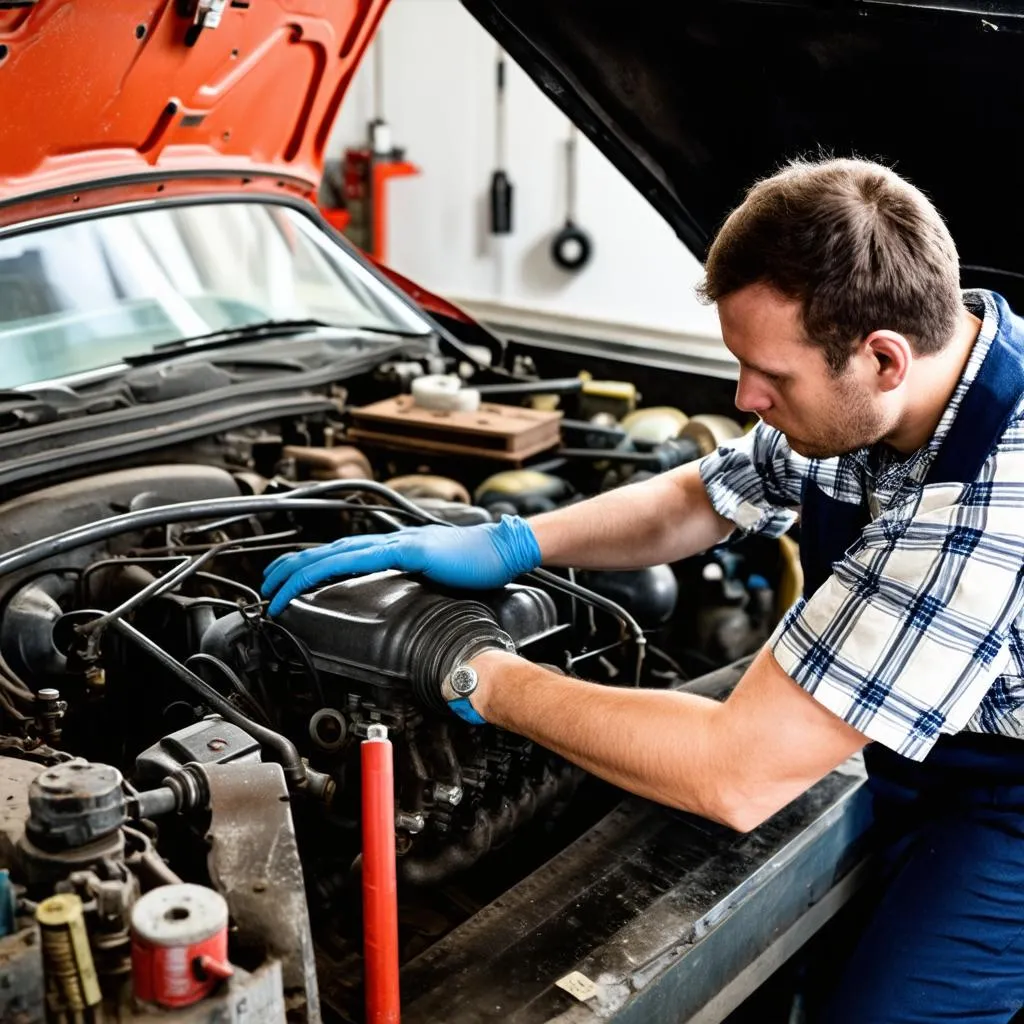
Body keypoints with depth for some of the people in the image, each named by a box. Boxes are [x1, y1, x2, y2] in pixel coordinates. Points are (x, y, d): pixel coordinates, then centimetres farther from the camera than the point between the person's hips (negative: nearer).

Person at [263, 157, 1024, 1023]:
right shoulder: (863, 393, -11)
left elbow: (739, 777, -37)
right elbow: (692, 503, 7)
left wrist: (476, 675, -28)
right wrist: (506, 545, -9)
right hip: (919, 762, 7)